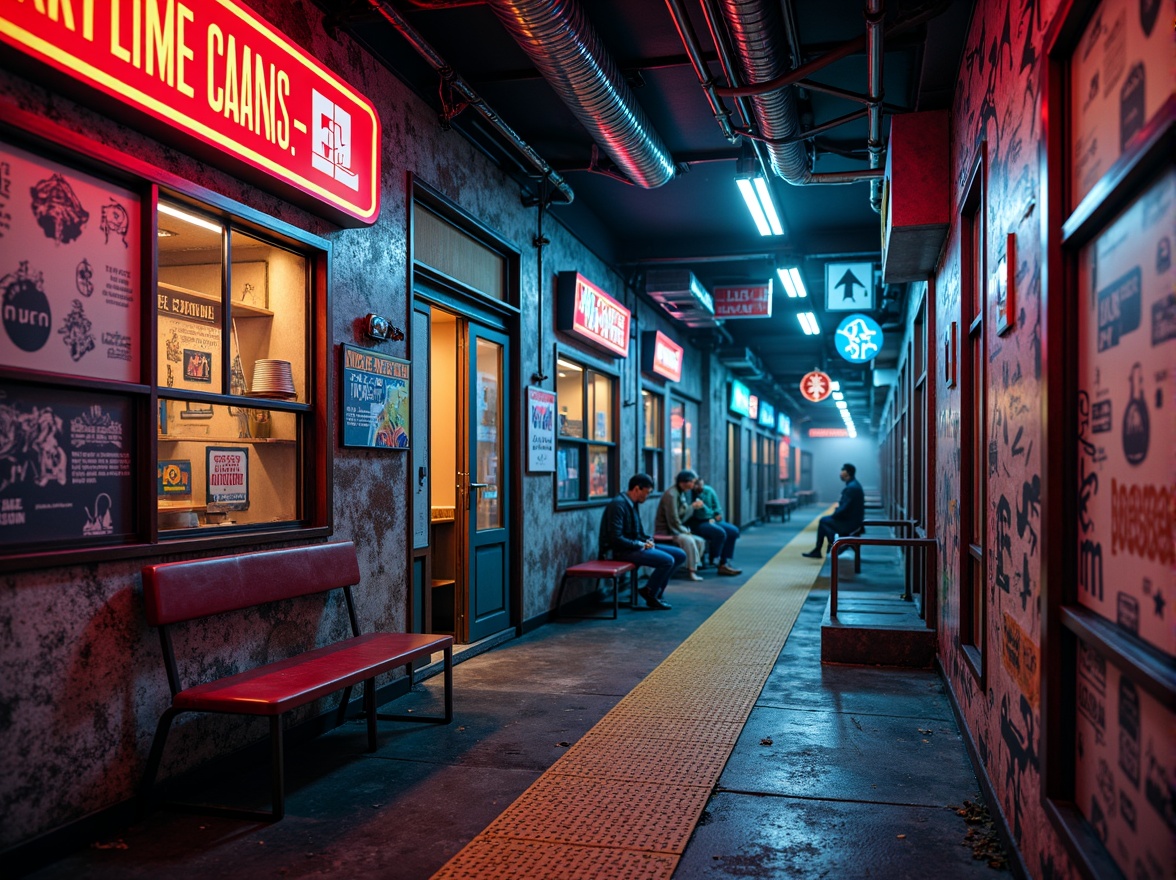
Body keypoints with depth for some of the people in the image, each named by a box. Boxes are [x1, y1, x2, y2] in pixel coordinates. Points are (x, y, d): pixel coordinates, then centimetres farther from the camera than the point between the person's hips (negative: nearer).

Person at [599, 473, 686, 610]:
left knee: (680, 555, 3)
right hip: (621, 551, -10)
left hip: (635, 546, 10)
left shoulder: (632, 504, 12)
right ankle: (650, 595, -3)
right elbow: (616, 538, -24)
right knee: (667, 560, -25)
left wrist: (647, 541, 0)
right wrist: (641, 545, -17)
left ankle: (655, 592, 5)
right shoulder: (618, 504, -18)